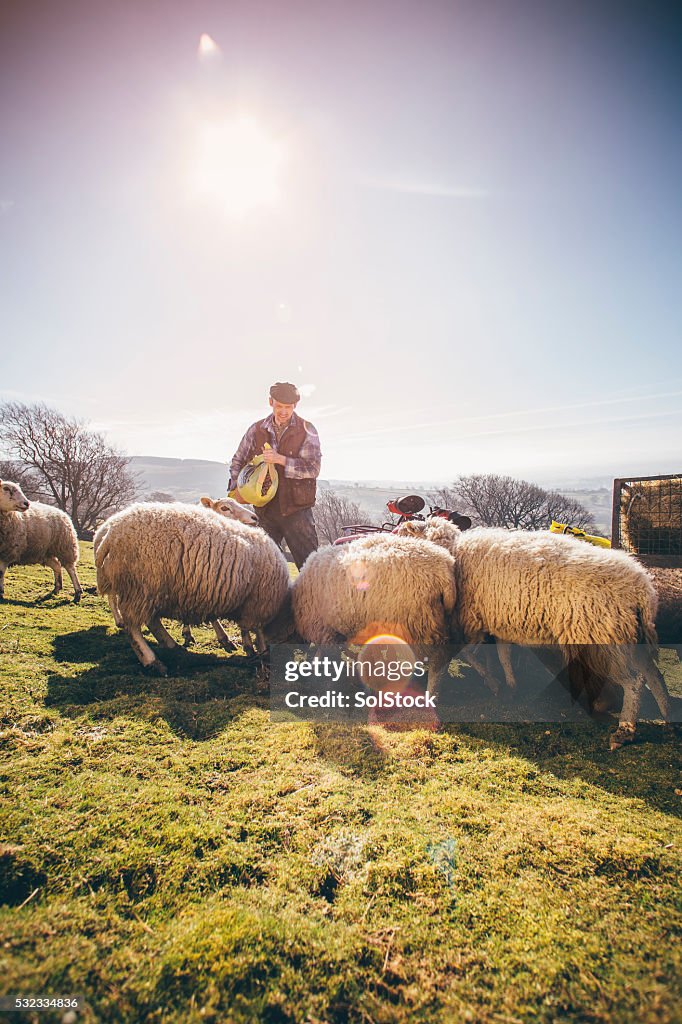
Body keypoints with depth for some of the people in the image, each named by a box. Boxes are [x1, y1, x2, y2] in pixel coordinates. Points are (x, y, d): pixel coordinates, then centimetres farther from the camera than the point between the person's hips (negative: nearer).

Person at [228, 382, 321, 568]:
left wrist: (281, 459, -22)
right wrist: (236, 488, 0)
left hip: (296, 509, -3)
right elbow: (238, 460, 16)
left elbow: (313, 468, -13)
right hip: (265, 509, 4)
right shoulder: (257, 430, 7)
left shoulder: (306, 430, -4)